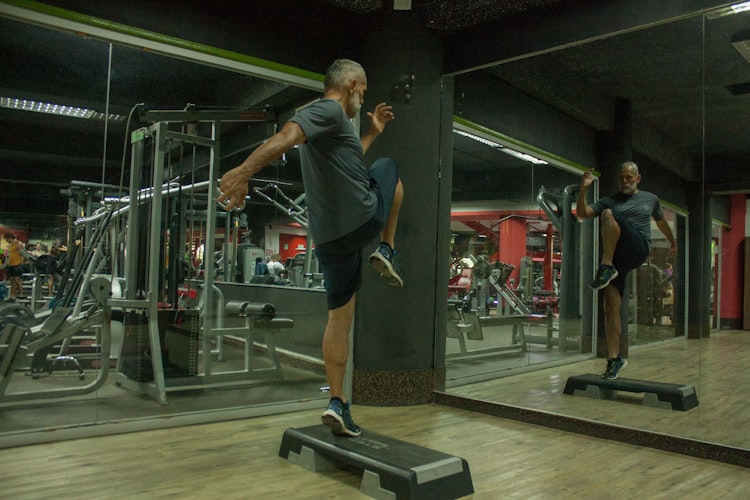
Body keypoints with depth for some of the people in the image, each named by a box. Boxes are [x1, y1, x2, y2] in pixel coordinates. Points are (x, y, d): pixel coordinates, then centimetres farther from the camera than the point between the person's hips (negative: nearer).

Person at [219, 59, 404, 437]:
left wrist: (372, 133, 38)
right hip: (363, 219, -8)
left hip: (328, 235, 8)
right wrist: (243, 171, -41)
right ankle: (387, 253, 16)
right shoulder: (330, 111, -8)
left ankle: (337, 402, 11)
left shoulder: (321, 118, 22)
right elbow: (285, 136, -27)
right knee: (389, 168, 23)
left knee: (339, 316, 14)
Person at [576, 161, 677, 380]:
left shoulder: (650, 199, 20)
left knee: (609, 214, -27)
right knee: (611, 306, -7)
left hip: (639, 250, -2)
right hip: (615, 256, 2)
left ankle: (606, 267, -30)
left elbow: (662, 222, 37)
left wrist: (673, 242, 48)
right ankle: (614, 359, 2)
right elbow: (582, 213, 6)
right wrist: (583, 189, -9)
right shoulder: (609, 201, 19)